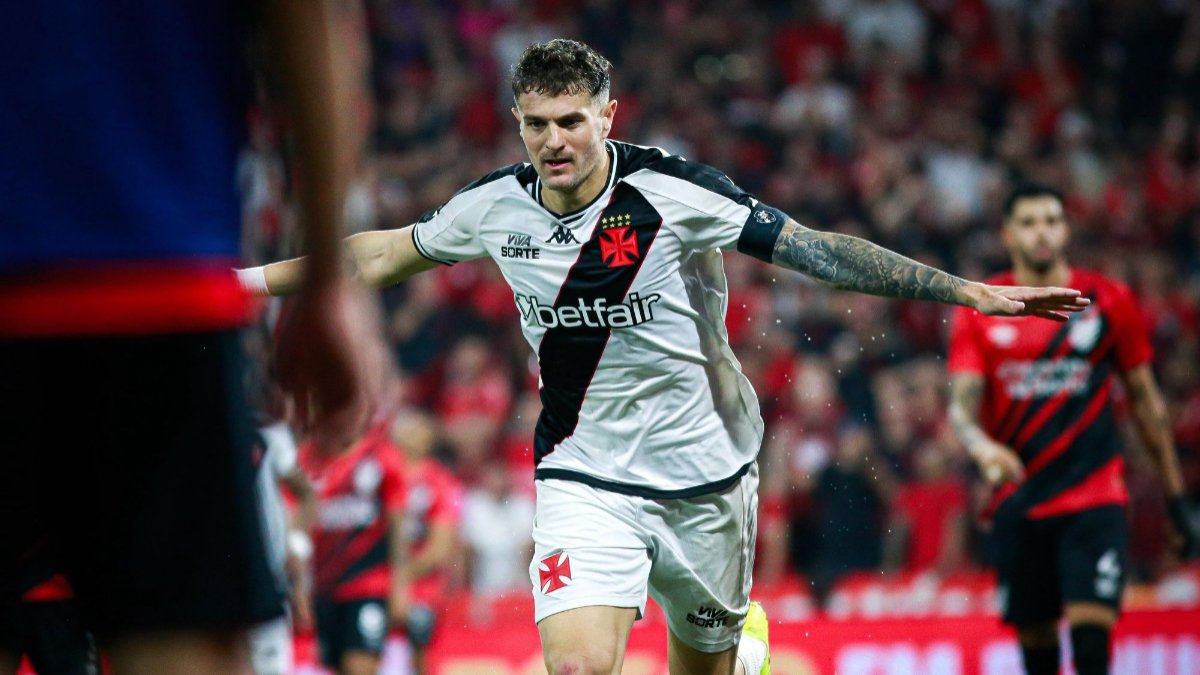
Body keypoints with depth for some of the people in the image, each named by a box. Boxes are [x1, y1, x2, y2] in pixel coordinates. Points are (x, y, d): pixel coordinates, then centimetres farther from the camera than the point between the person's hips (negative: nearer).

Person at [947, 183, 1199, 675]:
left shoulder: (1109, 301, 2)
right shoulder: (979, 312, 2)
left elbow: (1144, 399, 10)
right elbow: (962, 402, -5)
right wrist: (983, 448, -28)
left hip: (1094, 498, -2)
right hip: (1018, 500, 2)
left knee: (1091, 631, -16)